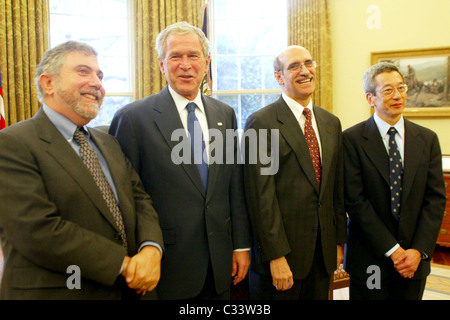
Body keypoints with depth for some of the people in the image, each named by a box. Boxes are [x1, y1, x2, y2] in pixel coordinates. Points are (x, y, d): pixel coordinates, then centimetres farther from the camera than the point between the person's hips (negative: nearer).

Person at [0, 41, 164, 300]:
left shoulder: (109, 143, 11)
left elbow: (139, 198, 6)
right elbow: (38, 232, -21)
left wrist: (151, 249, -14)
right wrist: (122, 263, -19)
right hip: (53, 291, -6)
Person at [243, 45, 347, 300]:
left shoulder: (331, 123, 10)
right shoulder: (261, 123, -11)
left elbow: (338, 189, 13)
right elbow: (262, 195, -15)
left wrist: (339, 241, 12)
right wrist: (276, 256, -17)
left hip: (324, 252, 6)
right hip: (282, 252, -6)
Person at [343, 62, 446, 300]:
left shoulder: (427, 139, 5)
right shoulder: (352, 139, -8)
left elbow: (436, 199, 2)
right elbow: (355, 200, -12)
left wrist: (419, 251, -9)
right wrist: (393, 250, -13)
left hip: (414, 261, 3)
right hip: (369, 259, -3)